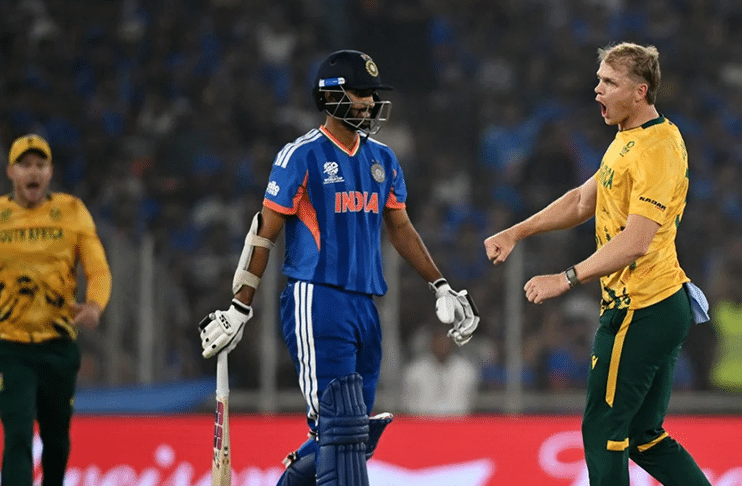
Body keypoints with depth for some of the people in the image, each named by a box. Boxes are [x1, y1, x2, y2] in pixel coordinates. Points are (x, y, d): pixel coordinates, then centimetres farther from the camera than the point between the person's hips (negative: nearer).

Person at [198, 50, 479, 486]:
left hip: (365, 305, 7)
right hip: (316, 300, -7)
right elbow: (265, 233, -3)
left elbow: (400, 228, 23)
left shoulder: (382, 159, 14)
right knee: (341, 426, -14)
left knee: (355, 434, 7)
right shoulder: (303, 156, -5)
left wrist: (441, 287, 18)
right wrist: (240, 309, -5)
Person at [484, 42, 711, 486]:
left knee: (603, 430, -4)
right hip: (663, 307, 10)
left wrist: (566, 279, -29)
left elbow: (635, 242, -27)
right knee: (644, 437, 13)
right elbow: (583, 201, 24)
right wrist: (516, 233, 17)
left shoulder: (658, 150, -19)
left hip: (641, 312, -10)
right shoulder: (629, 141, 14)